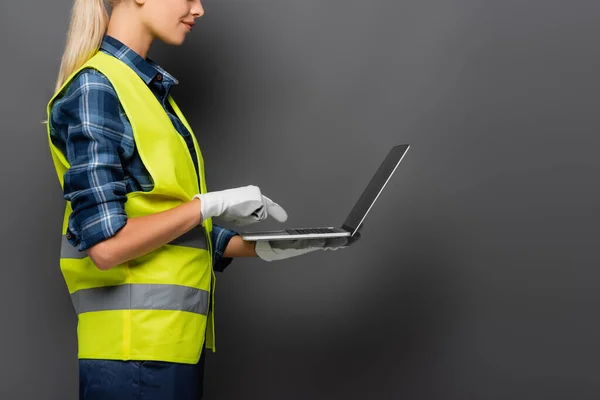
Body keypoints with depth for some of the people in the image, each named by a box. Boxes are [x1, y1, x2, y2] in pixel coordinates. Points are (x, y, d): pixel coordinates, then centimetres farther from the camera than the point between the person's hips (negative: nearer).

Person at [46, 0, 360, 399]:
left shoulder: (150, 88, 14)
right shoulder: (95, 87, -13)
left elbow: (175, 228, 12)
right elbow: (106, 243, -20)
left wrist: (263, 248, 3)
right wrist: (212, 203, -15)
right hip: (133, 345, -8)